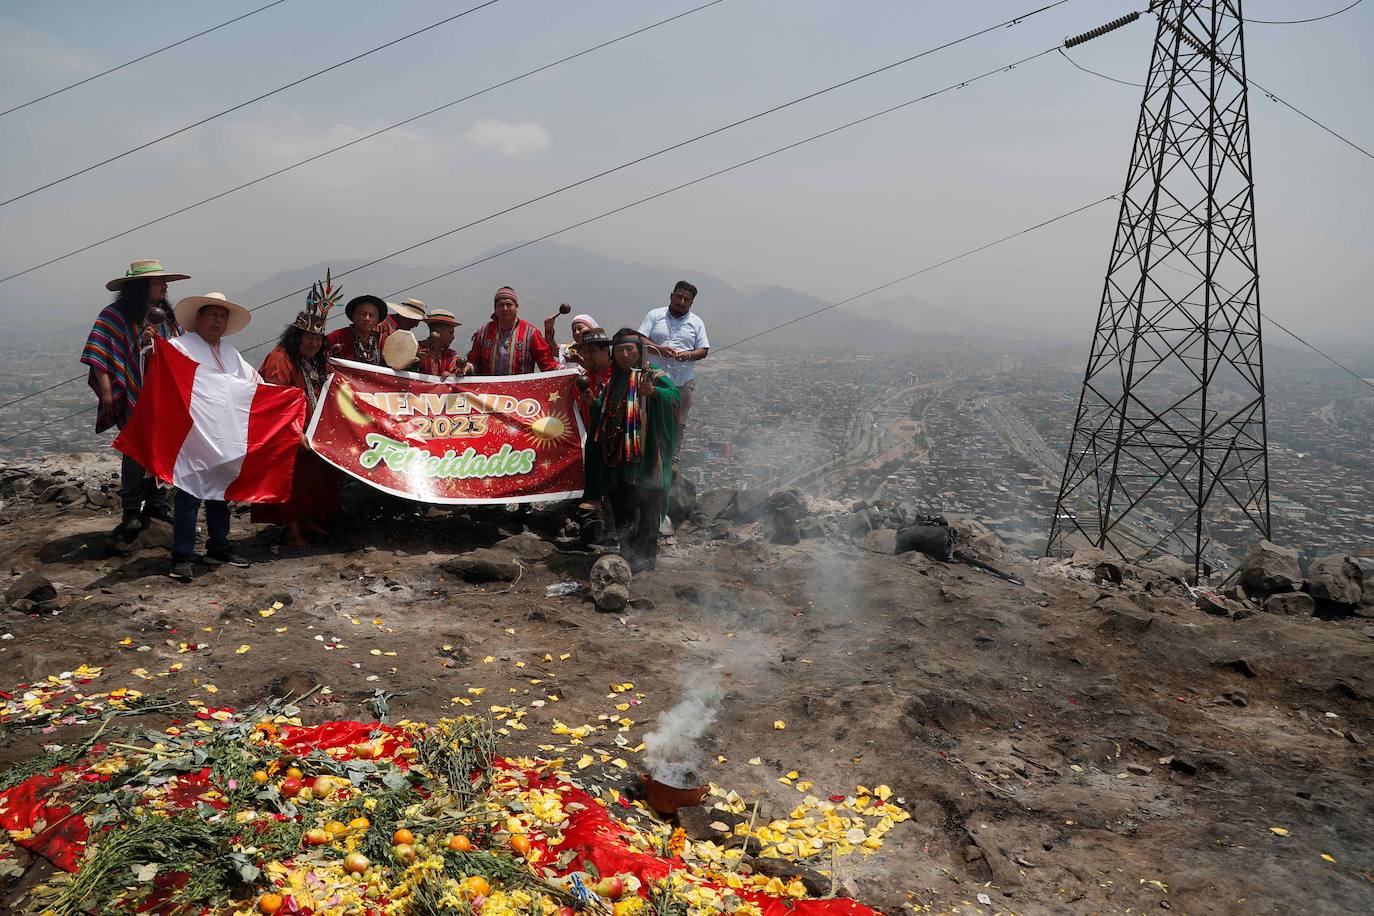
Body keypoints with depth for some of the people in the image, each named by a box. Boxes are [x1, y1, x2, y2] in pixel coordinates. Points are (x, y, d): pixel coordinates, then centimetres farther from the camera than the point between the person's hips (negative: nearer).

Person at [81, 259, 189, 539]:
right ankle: (131, 513, 5)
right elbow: (100, 356, -12)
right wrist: (107, 391, -17)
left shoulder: (165, 315, 9)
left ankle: (153, 503, 25)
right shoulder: (115, 315, -8)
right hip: (133, 397, -5)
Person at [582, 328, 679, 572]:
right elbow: (602, 413, 27)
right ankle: (626, 554, 26)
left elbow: (673, 395, -25)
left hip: (643, 458, -6)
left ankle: (645, 557, 6)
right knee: (620, 508, 13)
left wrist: (652, 391, -44)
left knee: (645, 508, -4)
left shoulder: (651, 375, -5)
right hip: (615, 457, 7)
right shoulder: (613, 381, 15)